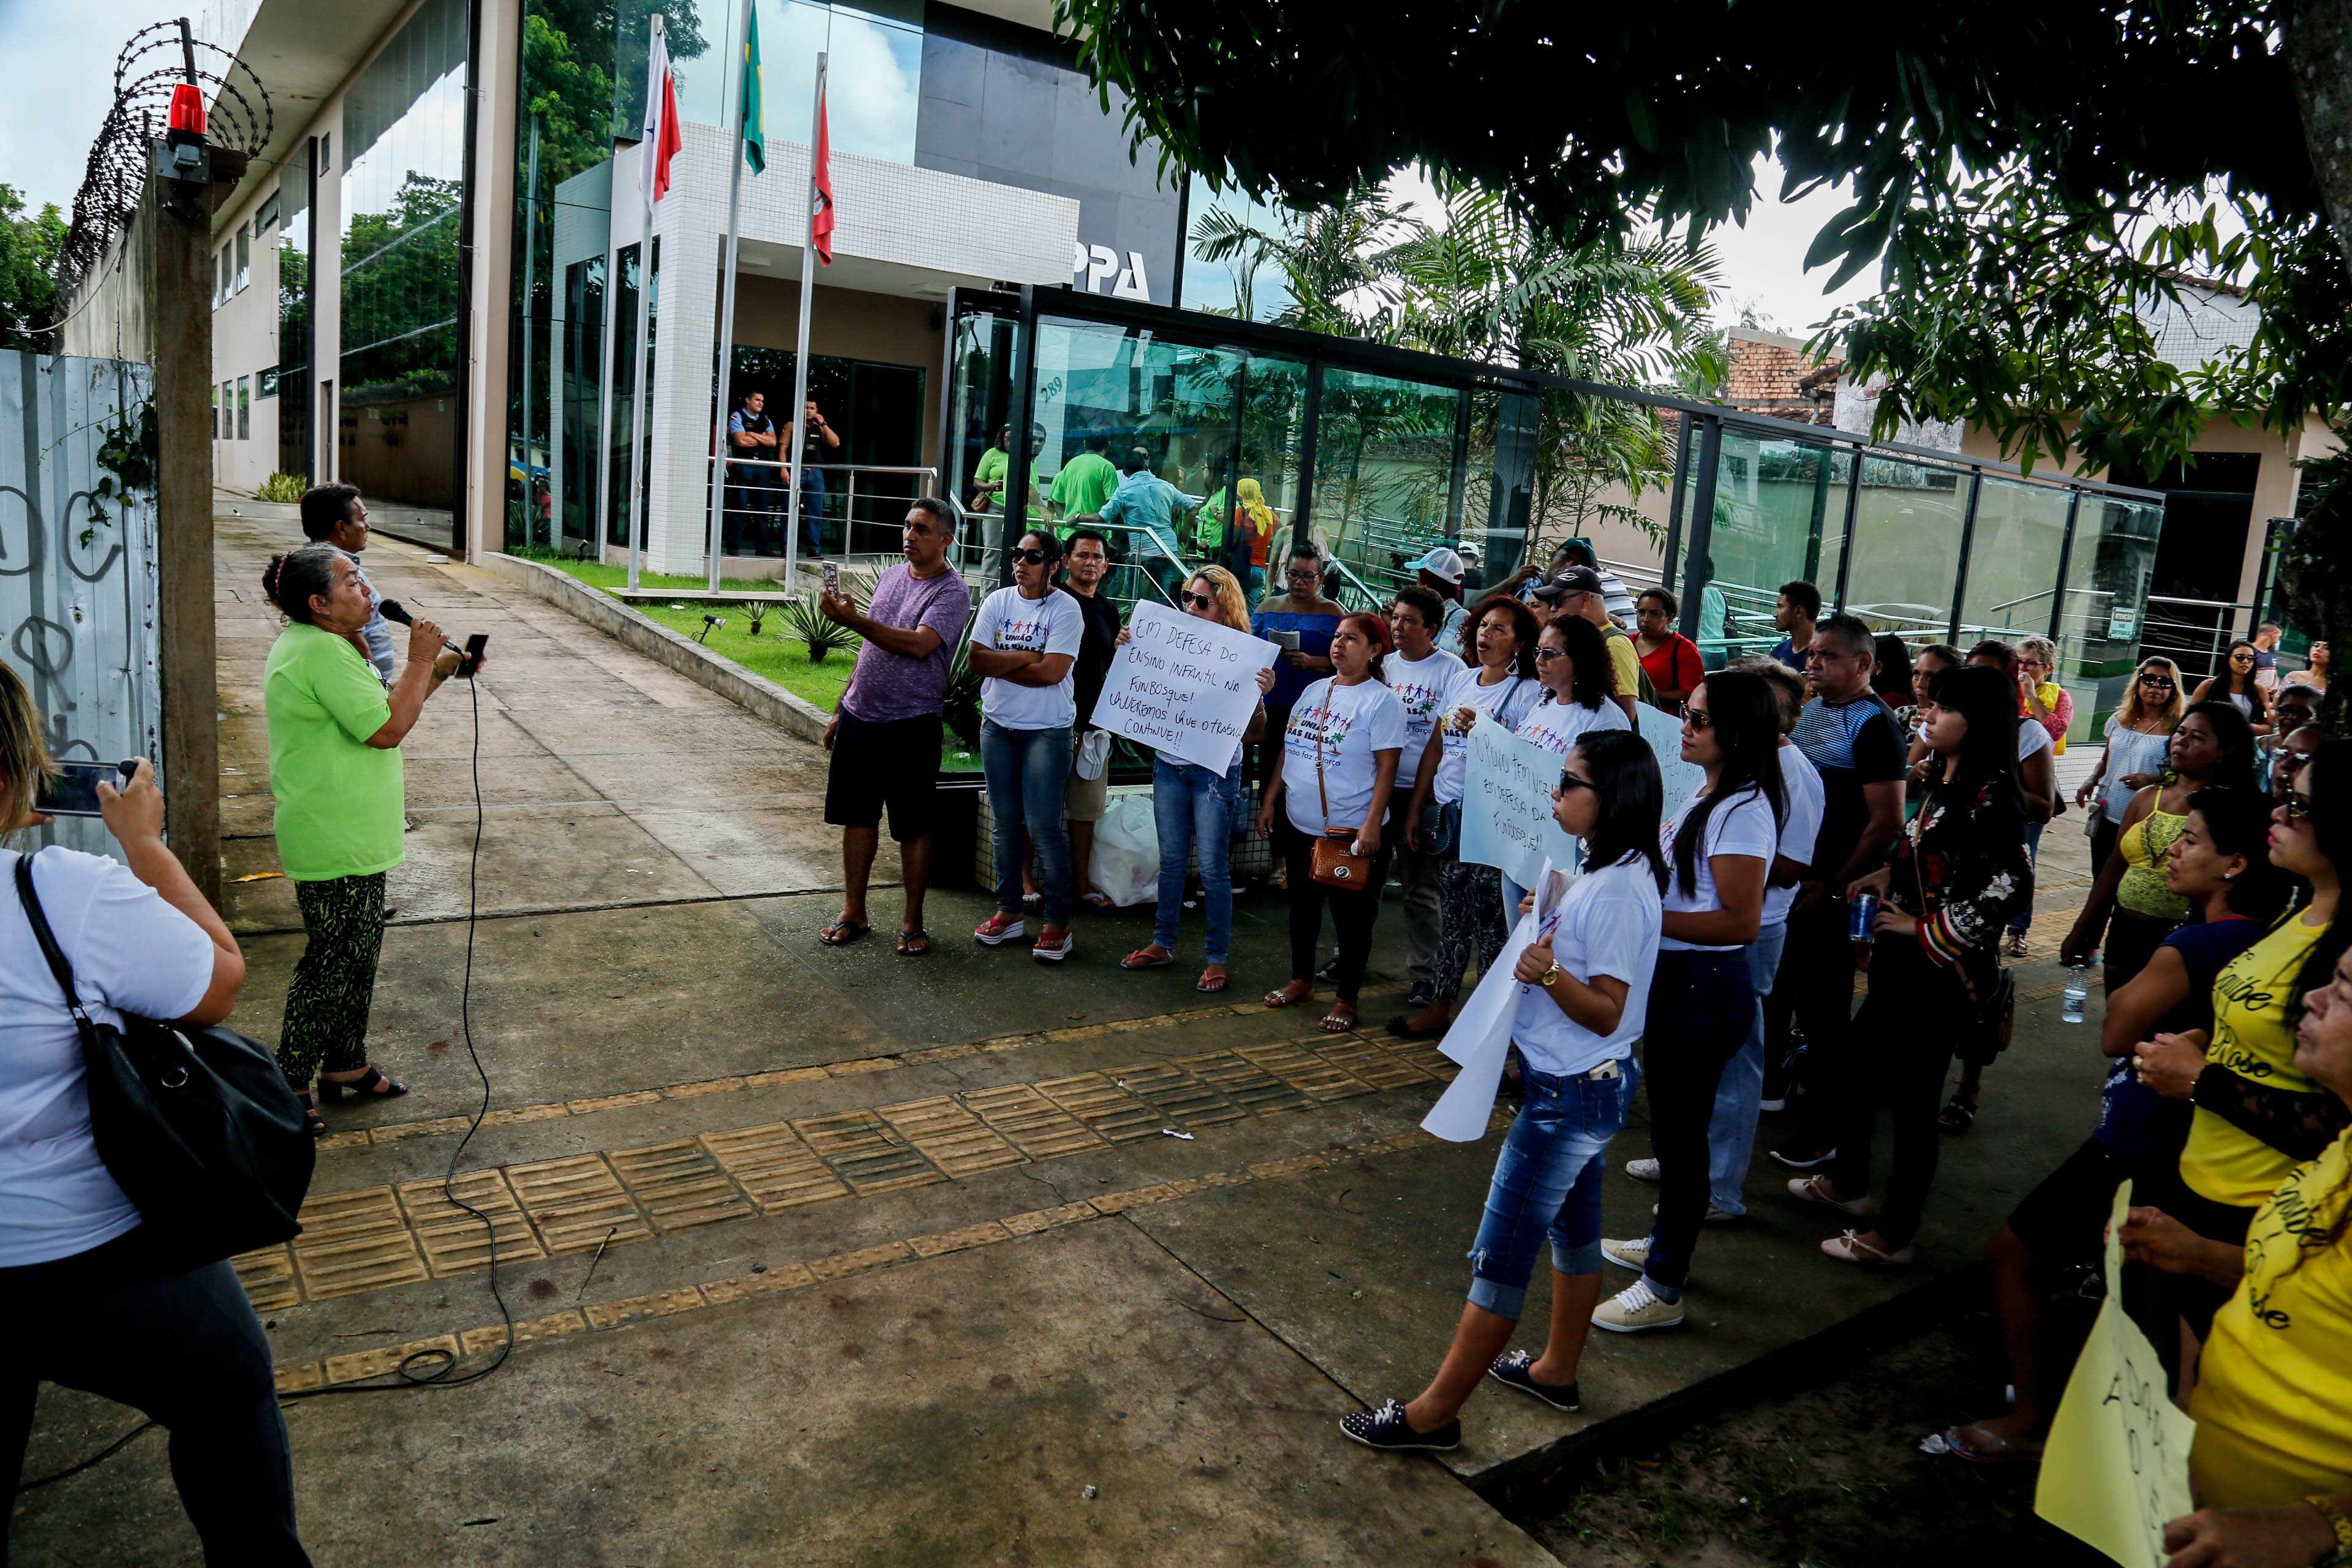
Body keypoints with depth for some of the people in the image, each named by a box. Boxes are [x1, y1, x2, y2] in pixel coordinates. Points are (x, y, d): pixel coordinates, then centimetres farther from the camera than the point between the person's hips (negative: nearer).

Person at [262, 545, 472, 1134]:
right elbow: (388, 730, -23)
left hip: (352, 837, 11)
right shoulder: (321, 653, -21)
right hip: (337, 845, -11)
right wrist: (419, 662, -15)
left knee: (357, 951, 20)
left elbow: (376, 710, 20)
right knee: (332, 960, -1)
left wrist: (436, 672, 10)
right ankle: (288, 1089, 11)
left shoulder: (316, 645, 13)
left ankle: (345, 1065, 33)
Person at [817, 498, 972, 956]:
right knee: (858, 815, 11)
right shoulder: (891, 577, 12)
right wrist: (843, 710, 18)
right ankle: (853, 913, 23)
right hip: (860, 716, 6)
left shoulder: (952, 591, -10)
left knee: (913, 827, 2)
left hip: (911, 725, -6)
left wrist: (853, 619, -28)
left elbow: (918, 645, -25)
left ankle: (913, 921, 15)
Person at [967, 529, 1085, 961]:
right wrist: (1024, 657, -13)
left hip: (1046, 730, -5)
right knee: (1004, 823, 11)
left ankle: (1058, 921, 4)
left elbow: (1053, 671, -19)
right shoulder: (996, 602, 6)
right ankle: (1008, 909, 22)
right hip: (998, 725, 5)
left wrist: (999, 664, -9)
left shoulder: (1065, 609, -8)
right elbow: (976, 659, -3)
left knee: (1043, 827, -6)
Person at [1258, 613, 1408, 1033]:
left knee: (1351, 915, 4)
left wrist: (1372, 824, -21)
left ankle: (1346, 999, 16)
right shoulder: (1314, 691, 10)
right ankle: (1301, 980, 35)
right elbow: (1288, 750, 16)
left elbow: (1387, 768, -15)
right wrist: (1270, 800, 12)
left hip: (1352, 831, -7)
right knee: (1302, 905, 18)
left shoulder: (1381, 701, -10)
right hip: (1301, 825, 7)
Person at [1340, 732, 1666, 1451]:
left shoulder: (1618, 891, -24)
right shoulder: (1601, 871, 6)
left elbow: (1606, 1013, -24)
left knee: (1501, 1253, -2)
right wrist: (1544, 923, 10)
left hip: (1572, 1094, -10)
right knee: (1574, 1228, 23)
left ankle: (1433, 1414, 9)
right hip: (1581, 1086, 10)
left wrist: (1549, 974, -39)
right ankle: (1557, 1371, 41)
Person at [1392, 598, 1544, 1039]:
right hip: (1447, 815, 7)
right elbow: (1436, 746, 17)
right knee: (1453, 914, 14)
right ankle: (1439, 1007, 23)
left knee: (1489, 920, -2)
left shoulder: (1528, 692, -7)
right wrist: (1416, 807, 16)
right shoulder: (1462, 680, 13)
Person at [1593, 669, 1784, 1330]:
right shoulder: (1708, 794, 9)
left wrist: (1646, 917, -24)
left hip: (1704, 988, -10)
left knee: (1680, 1131, 2)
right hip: (1673, 976, 10)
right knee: (1672, 1124, 23)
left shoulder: (1744, 809, -21)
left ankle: (1664, 1288, 15)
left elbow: (1740, 922, -25)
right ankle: (1666, 1242, 40)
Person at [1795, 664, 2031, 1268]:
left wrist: (1927, 929, -20)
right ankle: (1847, 1183, 42)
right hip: (1902, 964, 9)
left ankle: (1893, 1236, 17)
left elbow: (2011, 884, -29)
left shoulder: (1991, 796, -19)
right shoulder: (1944, 784, 8)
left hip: (1941, 972, -9)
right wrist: (1887, 875, 3)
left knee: (1913, 1098, 2)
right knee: (1852, 1070, 21)